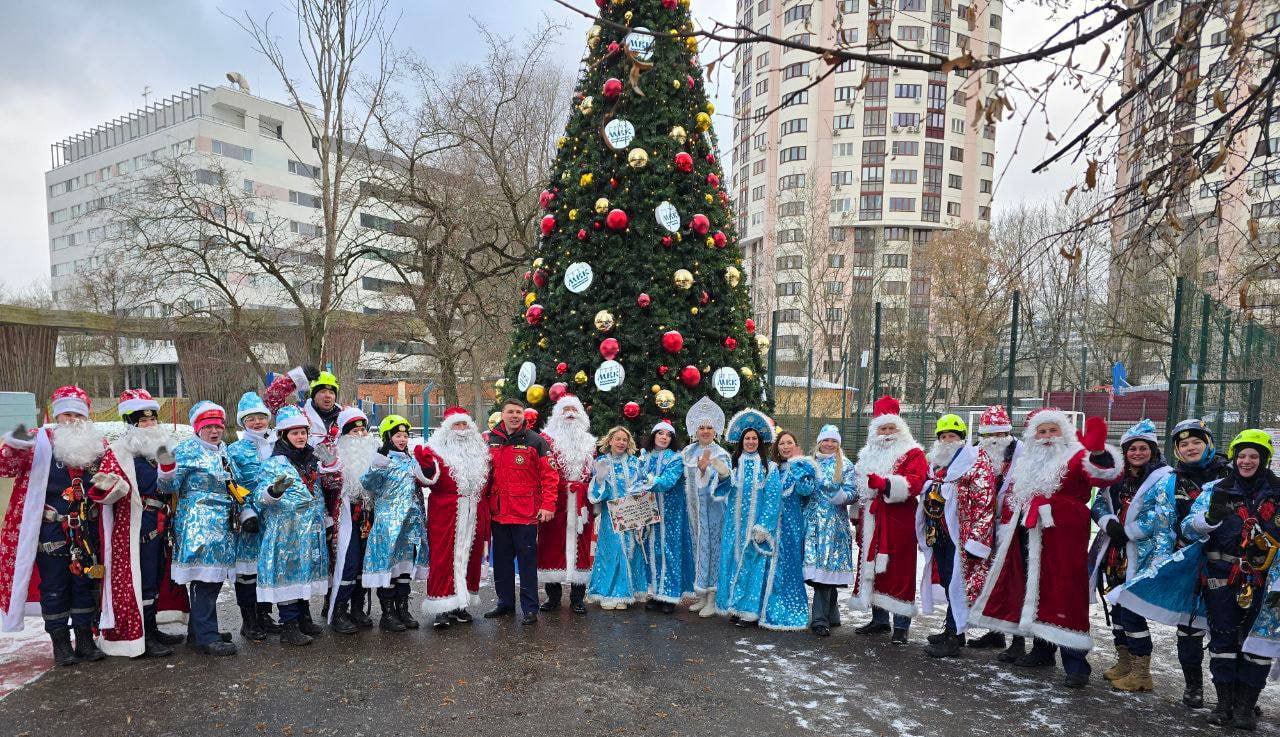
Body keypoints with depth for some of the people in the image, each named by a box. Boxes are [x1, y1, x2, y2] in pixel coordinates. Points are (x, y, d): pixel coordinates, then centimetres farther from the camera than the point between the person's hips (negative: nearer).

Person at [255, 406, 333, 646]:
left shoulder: (312, 460, 12)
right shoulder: (274, 463, -8)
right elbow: (259, 495, -18)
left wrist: (323, 518, 18)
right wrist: (273, 491, -36)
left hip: (311, 529, 7)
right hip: (286, 528, -6)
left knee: (306, 571, 13)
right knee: (288, 572, -3)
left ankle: (303, 617, 26)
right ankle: (289, 627, 4)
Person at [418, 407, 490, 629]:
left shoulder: (480, 451, 16)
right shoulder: (437, 449, 0)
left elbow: (486, 482, 24)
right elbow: (430, 479, -14)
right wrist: (426, 466, -32)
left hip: (472, 516, 5)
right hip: (445, 515, -5)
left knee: (469, 556, 8)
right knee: (443, 557, -6)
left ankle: (460, 604, 20)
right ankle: (442, 609, 0)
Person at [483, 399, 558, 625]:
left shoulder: (536, 441, -6)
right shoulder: (492, 441, 9)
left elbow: (549, 476, -8)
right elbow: (486, 474, 19)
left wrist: (548, 504, -14)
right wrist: (484, 502, 14)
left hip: (526, 513, -5)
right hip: (498, 512, 5)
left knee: (527, 560, 1)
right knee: (501, 559, 14)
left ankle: (530, 608, 11)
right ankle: (505, 602, 29)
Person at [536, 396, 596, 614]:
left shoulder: (589, 442, 16)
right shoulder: (547, 438, 4)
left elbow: (594, 473, 16)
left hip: (581, 504, 3)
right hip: (555, 502, -3)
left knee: (579, 545, 4)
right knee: (553, 544, 0)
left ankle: (577, 598, 13)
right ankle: (553, 595, 12)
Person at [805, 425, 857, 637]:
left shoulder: (846, 466, 7)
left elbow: (853, 494, 1)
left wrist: (841, 496, -19)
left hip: (834, 523, -3)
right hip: (812, 521, 3)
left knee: (826, 566, -9)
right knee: (819, 566, 2)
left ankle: (820, 619, -4)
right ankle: (832, 614, 17)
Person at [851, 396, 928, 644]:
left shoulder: (912, 454, -2)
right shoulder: (868, 455, 18)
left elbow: (914, 483, -18)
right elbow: (860, 488, 25)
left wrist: (884, 483, -31)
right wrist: (859, 520, 22)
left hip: (899, 524, -6)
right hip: (872, 523, 6)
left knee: (898, 571, -5)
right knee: (873, 568, 10)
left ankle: (901, 626, 3)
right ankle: (879, 620, 22)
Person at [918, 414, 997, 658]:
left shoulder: (976, 463, -8)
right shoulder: (936, 464, 16)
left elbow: (984, 505, -15)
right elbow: (927, 500, 26)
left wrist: (974, 540, -19)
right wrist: (927, 533, 22)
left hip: (959, 537, -7)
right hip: (939, 535, 7)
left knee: (957, 584, -3)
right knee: (947, 583, 14)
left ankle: (953, 638, 4)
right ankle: (952, 629, 25)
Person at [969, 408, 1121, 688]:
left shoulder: (1075, 458, -4)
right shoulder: (1026, 464, 17)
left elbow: (1104, 475, -25)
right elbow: (1012, 497, 24)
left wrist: (1098, 451, -45)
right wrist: (1007, 528, 18)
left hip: (1063, 541, -7)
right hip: (1030, 540, 7)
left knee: (1064, 597, -9)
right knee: (1036, 594, 15)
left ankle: (1076, 664, -2)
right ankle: (1042, 650, 29)